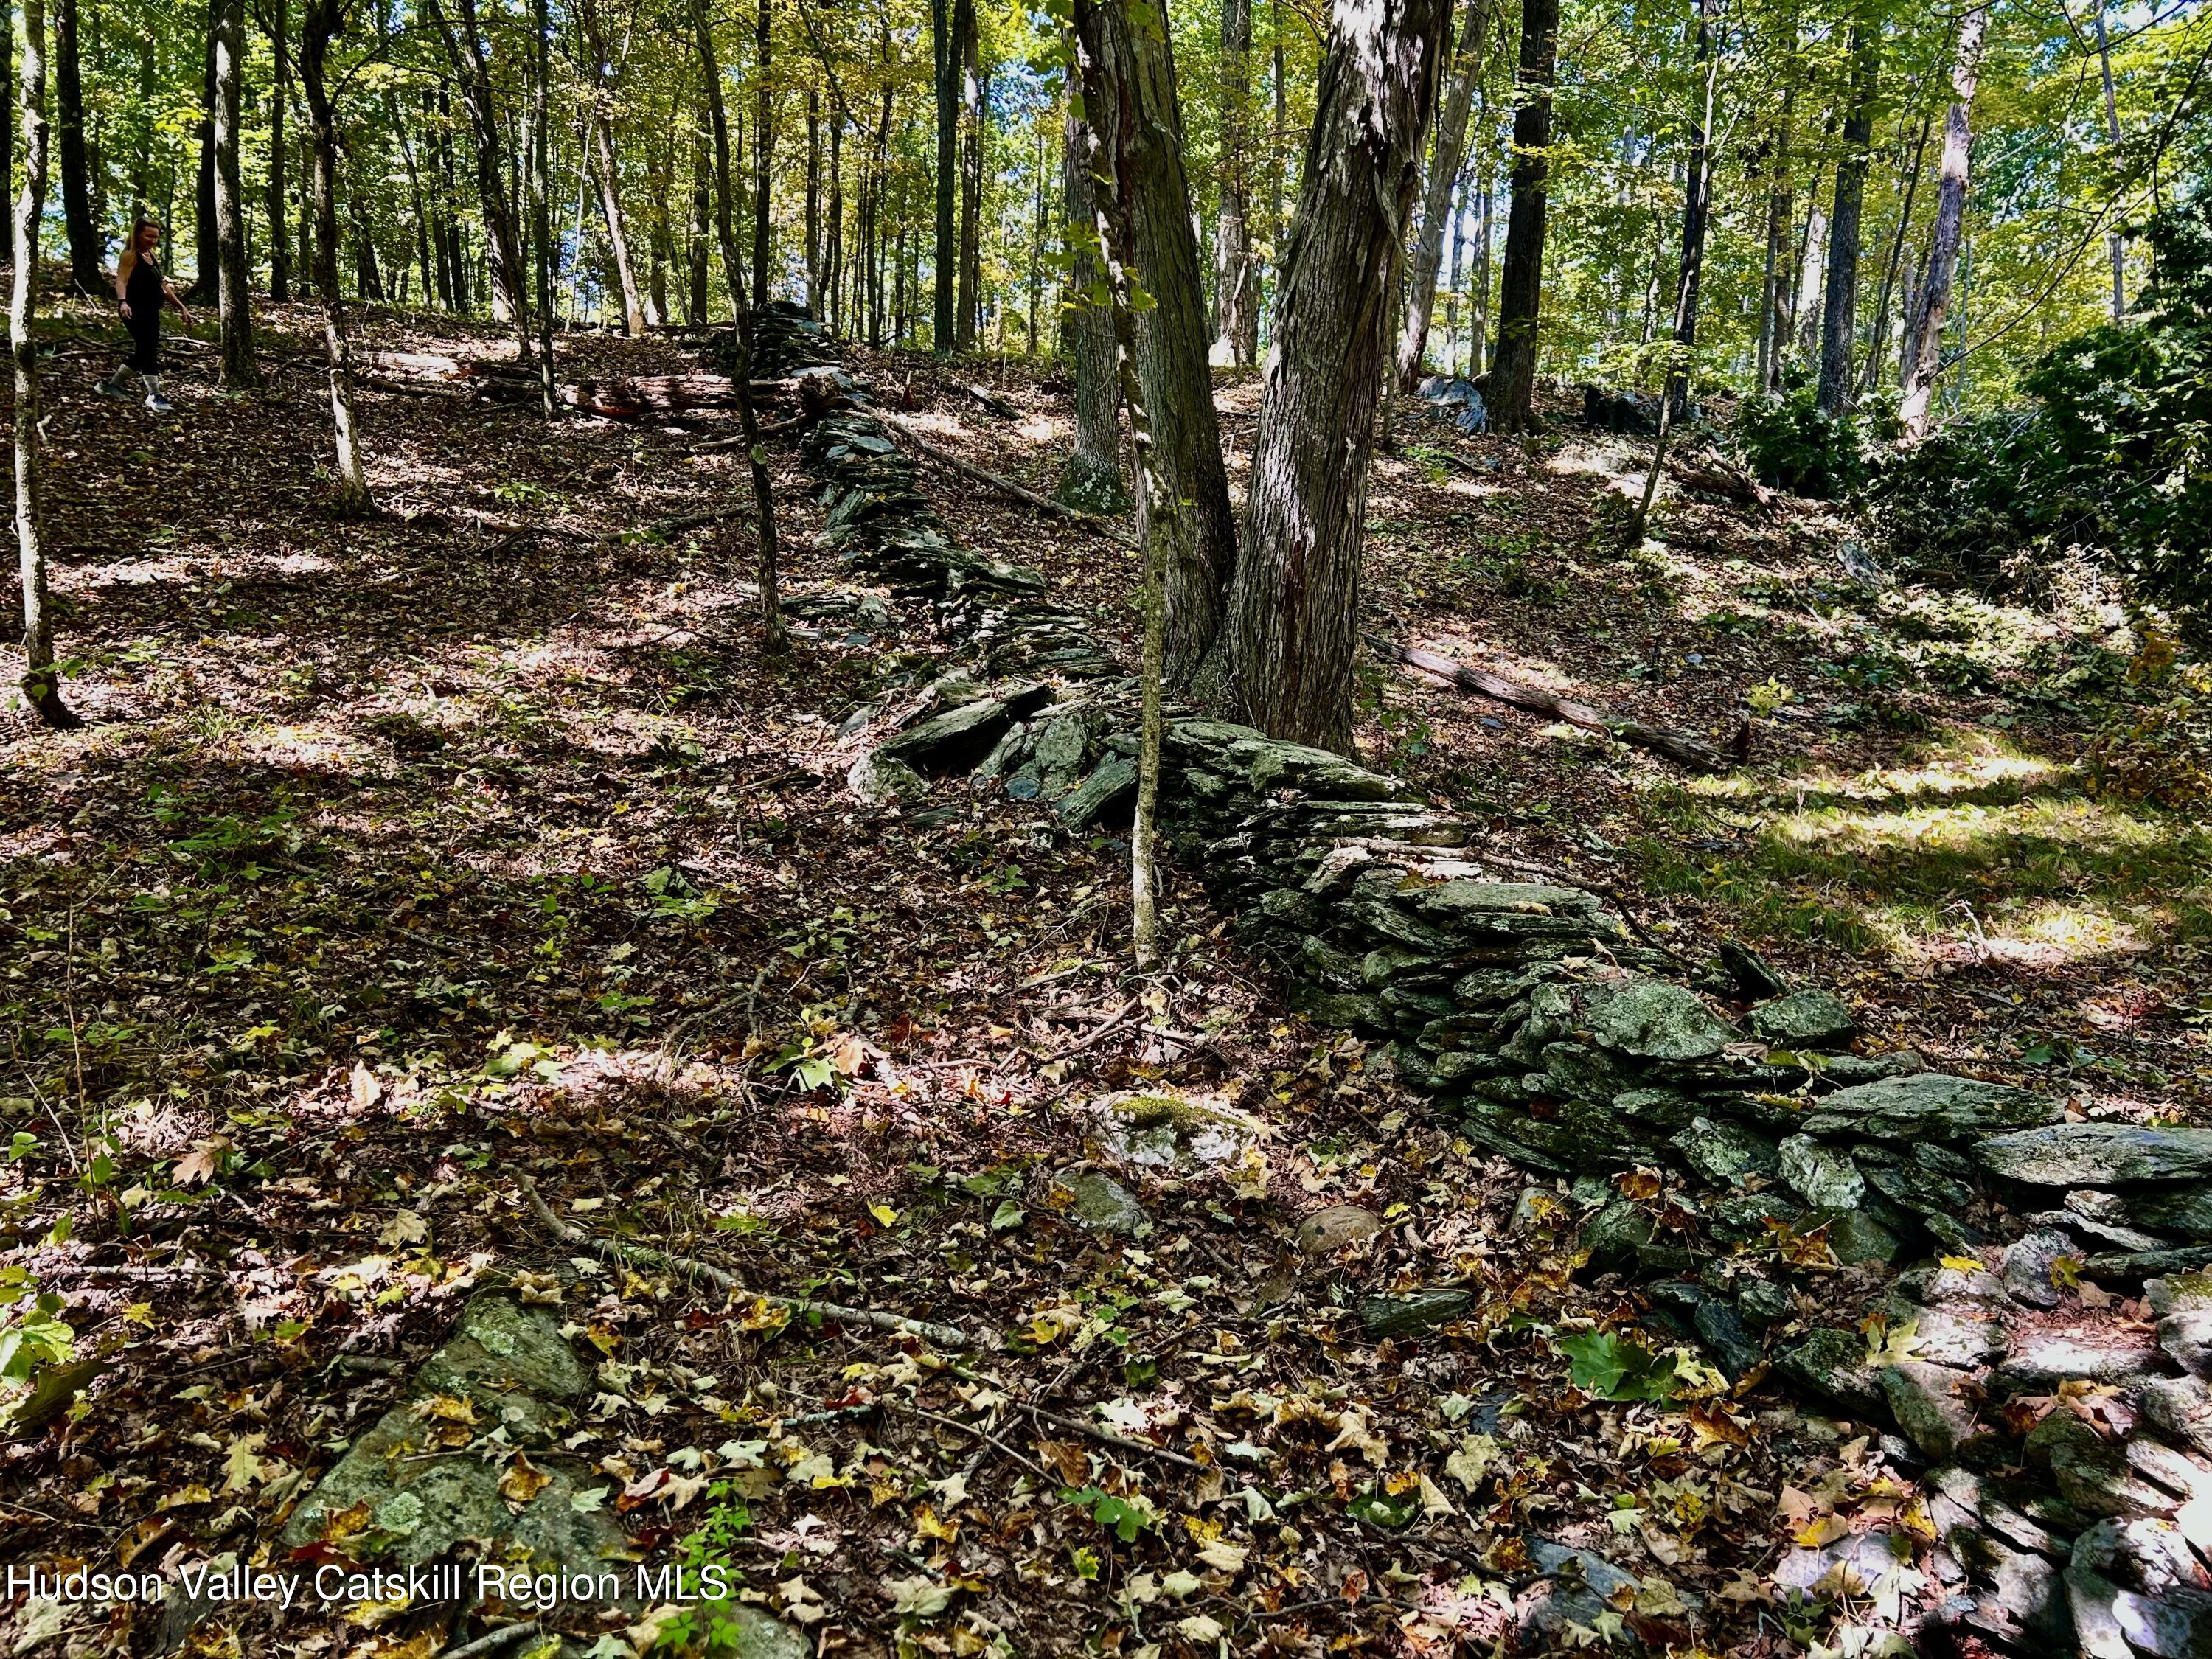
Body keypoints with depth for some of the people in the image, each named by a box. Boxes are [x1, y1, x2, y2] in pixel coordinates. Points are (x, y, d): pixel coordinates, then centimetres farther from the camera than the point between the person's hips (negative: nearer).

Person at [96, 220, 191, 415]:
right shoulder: (130, 255, -7)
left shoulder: (151, 256, 19)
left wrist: (180, 307, 21)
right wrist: (122, 302, -35)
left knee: (142, 354, 13)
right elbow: (121, 281, -18)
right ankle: (154, 396, -19)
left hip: (151, 313, 9)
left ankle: (110, 385, 28)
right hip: (136, 312, -9)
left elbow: (163, 286, 24)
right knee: (150, 351, -17)